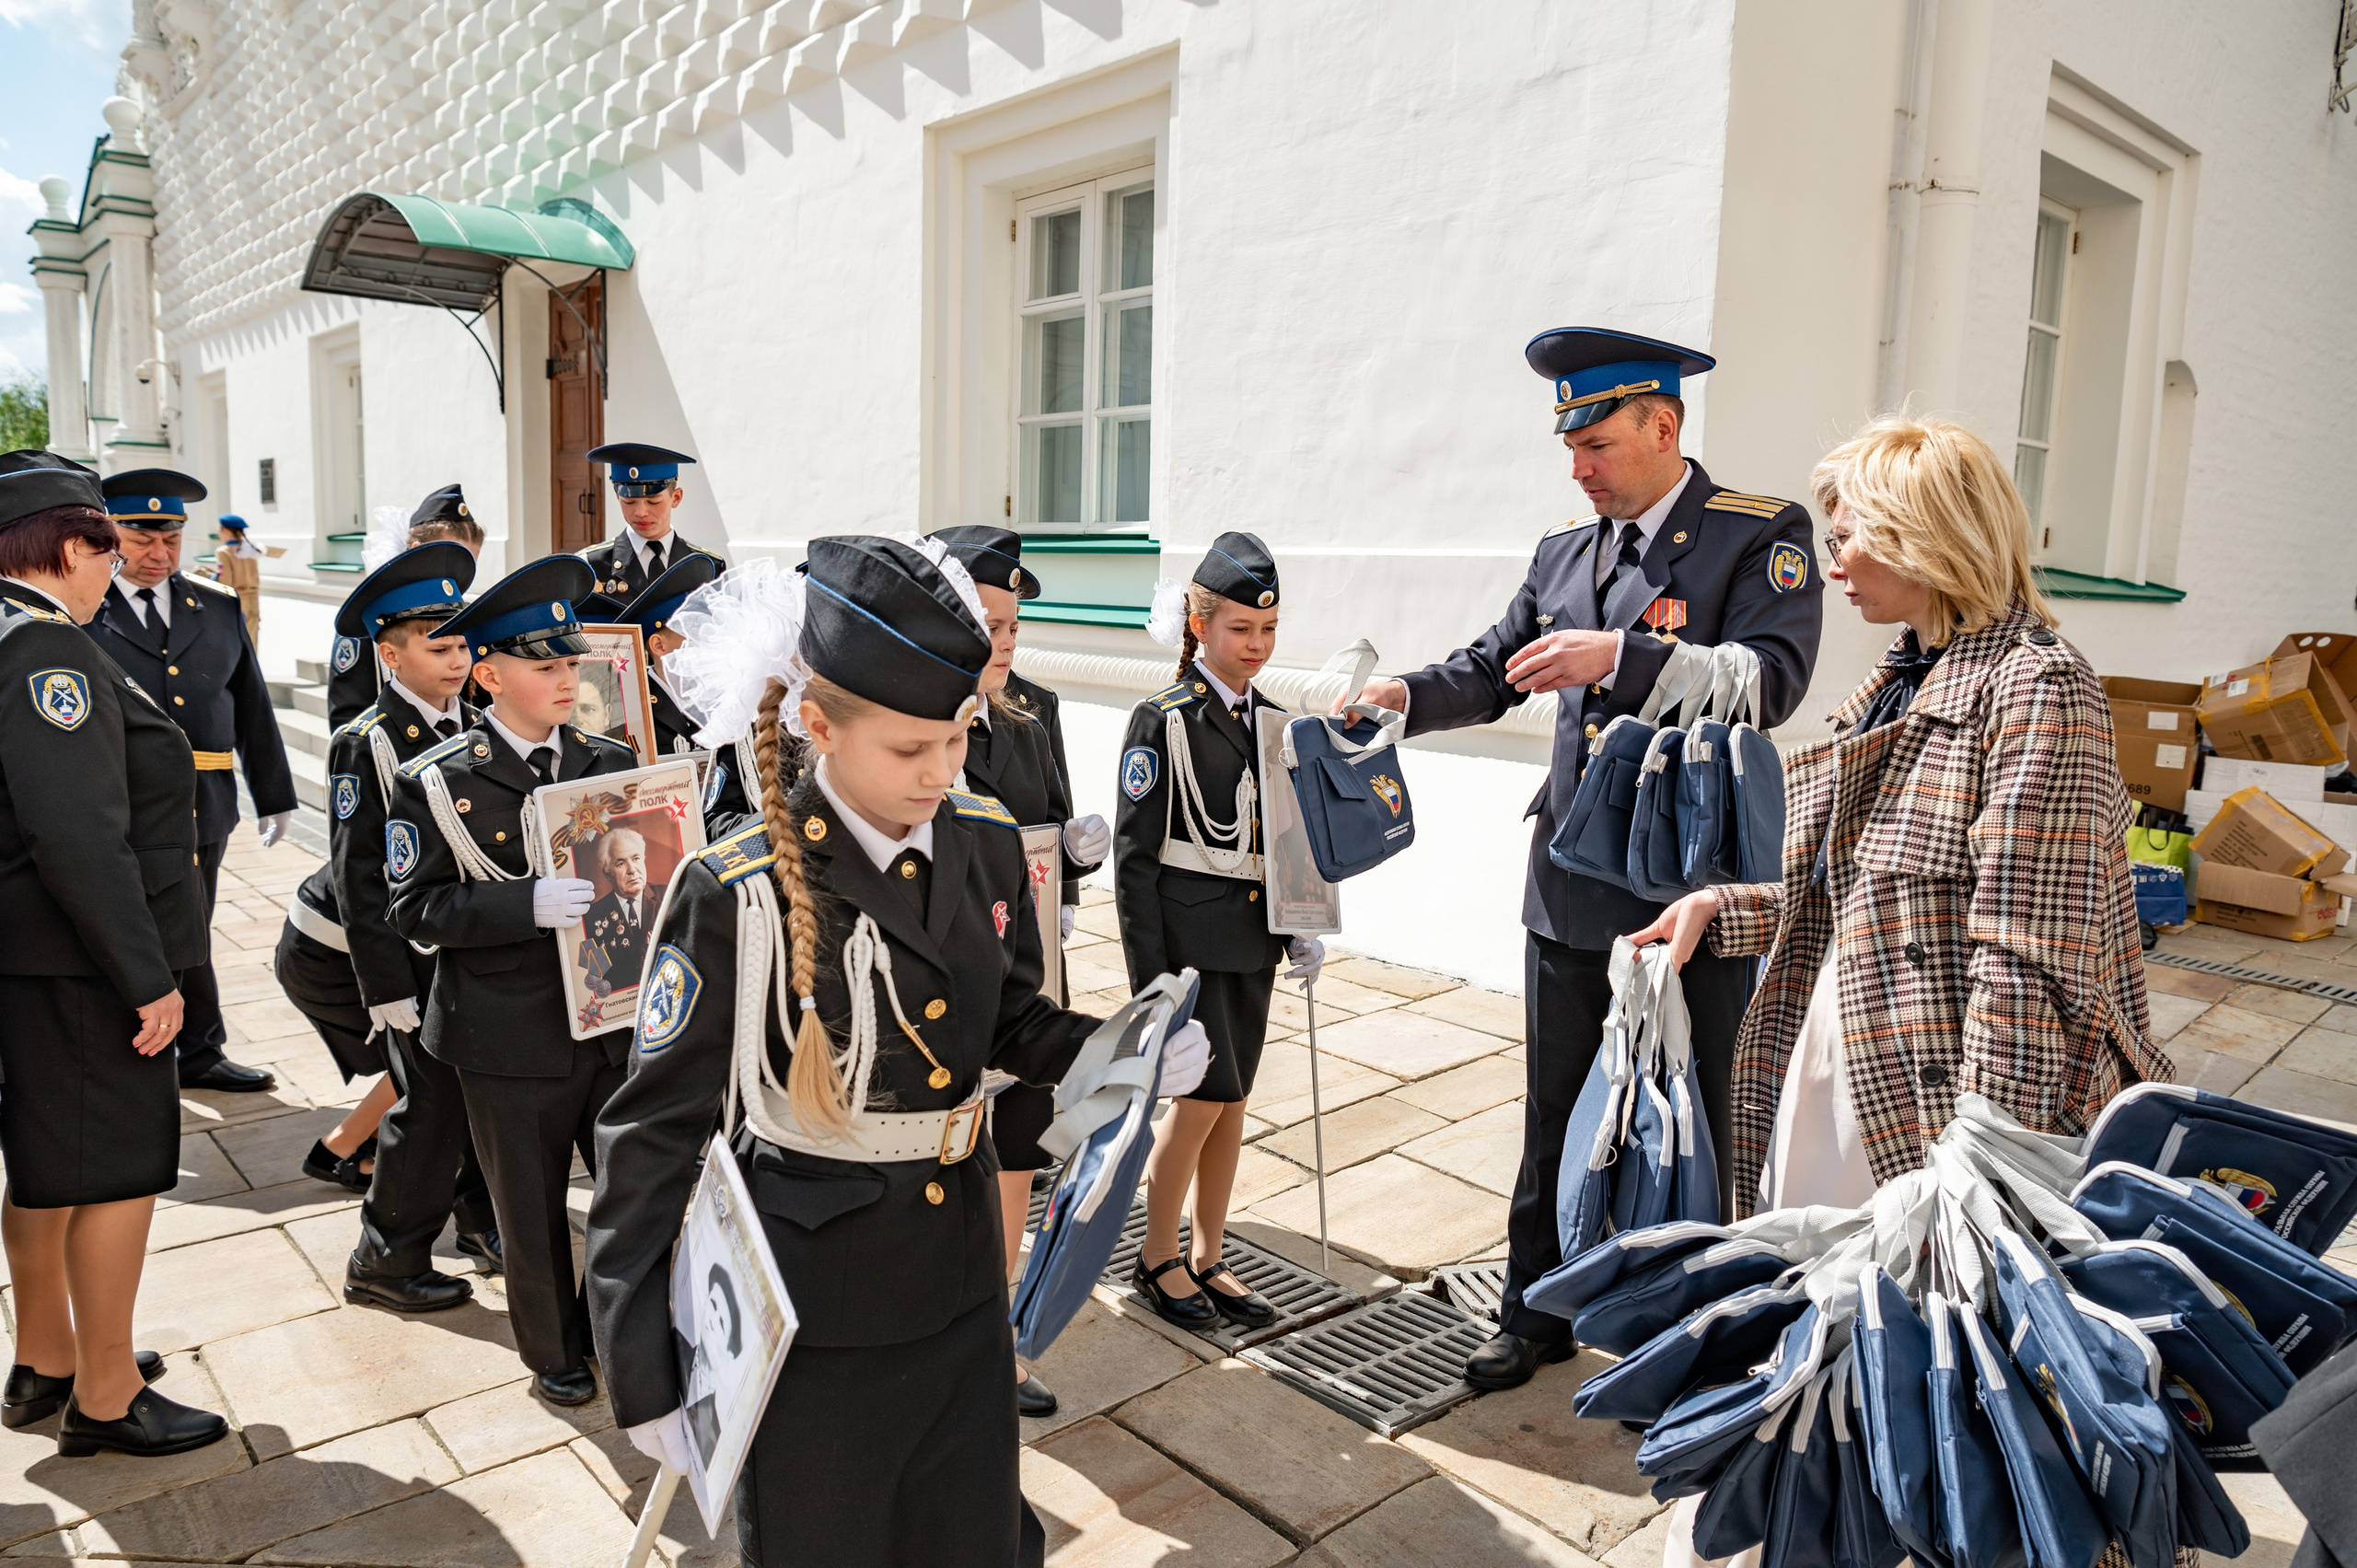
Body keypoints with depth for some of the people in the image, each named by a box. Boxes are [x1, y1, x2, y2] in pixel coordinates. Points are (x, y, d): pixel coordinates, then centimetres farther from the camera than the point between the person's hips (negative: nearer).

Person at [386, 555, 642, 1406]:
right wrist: (527, 904, -26)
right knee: (532, 1209, 13)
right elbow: (415, 908, -11)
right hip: (513, 1040, -3)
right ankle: (553, 1353, 36)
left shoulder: (611, 764, 4)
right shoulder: (437, 782, -6)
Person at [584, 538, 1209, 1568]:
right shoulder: (737, 894, -20)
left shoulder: (987, 844, -5)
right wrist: (642, 1379, -14)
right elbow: (653, 1134, -14)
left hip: (961, 1289, 5)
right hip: (813, 1318, -4)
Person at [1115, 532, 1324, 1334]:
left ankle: (1208, 1261, 25)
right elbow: (1134, 853, -11)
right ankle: (1156, 1259, 15)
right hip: (1187, 936, -6)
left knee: (1232, 1101, 11)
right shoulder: (1163, 721, -9)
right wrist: (1149, 971, -14)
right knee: (1205, 1098, -6)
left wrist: (1303, 930, 6)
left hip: (1252, 938, 6)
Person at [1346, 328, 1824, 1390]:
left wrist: (1619, 656, -28)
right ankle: (1537, 1314, 34)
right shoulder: (1563, 552, 10)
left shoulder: (1761, 535, -7)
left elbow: (1772, 679, -20)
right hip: (1570, 890, 5)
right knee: (1554, 1122, 17)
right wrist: (1404, 695, -6)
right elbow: (1491, 673, 13)